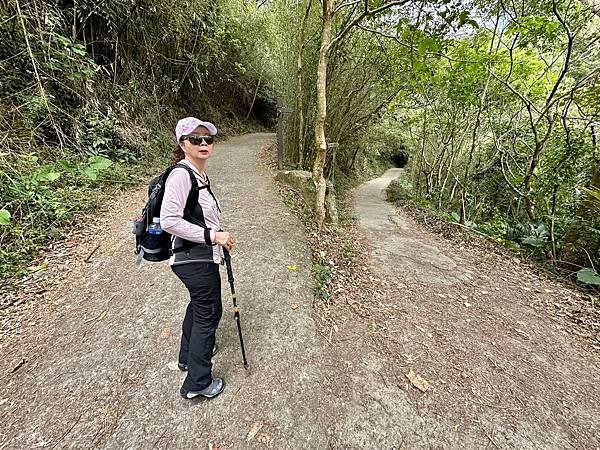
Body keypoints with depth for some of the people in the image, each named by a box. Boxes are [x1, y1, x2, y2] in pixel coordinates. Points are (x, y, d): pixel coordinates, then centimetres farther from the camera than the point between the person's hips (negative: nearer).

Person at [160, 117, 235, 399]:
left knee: (198, 305, 26)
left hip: (200, 257, 10)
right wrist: (211, 235, -23)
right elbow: (169, 221, -26)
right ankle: (198, 382, 25)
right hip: (196, 260, -10)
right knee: (209, 312, 5)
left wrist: (219, 236, 12)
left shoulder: (199, 174, 9)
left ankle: (189, 355, 50)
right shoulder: (181, 174, -19)